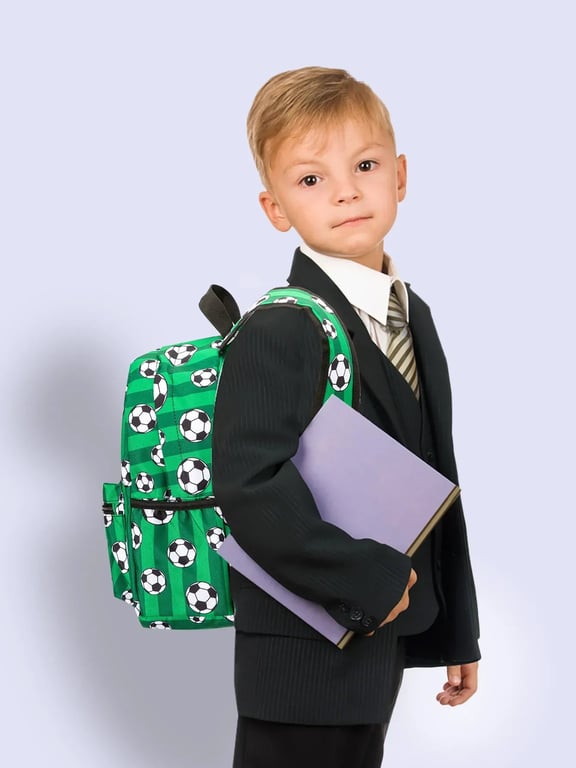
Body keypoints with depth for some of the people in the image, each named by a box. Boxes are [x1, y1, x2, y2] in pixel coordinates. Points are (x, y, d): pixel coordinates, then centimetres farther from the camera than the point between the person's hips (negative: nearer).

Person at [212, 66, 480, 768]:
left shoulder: (413, 315, 8)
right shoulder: (278, 335, -19)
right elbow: (250, 485, -29)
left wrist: (454, 628, 15)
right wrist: (368, 582, -22)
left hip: (382, 634, 8)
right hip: (304, 654, -8)